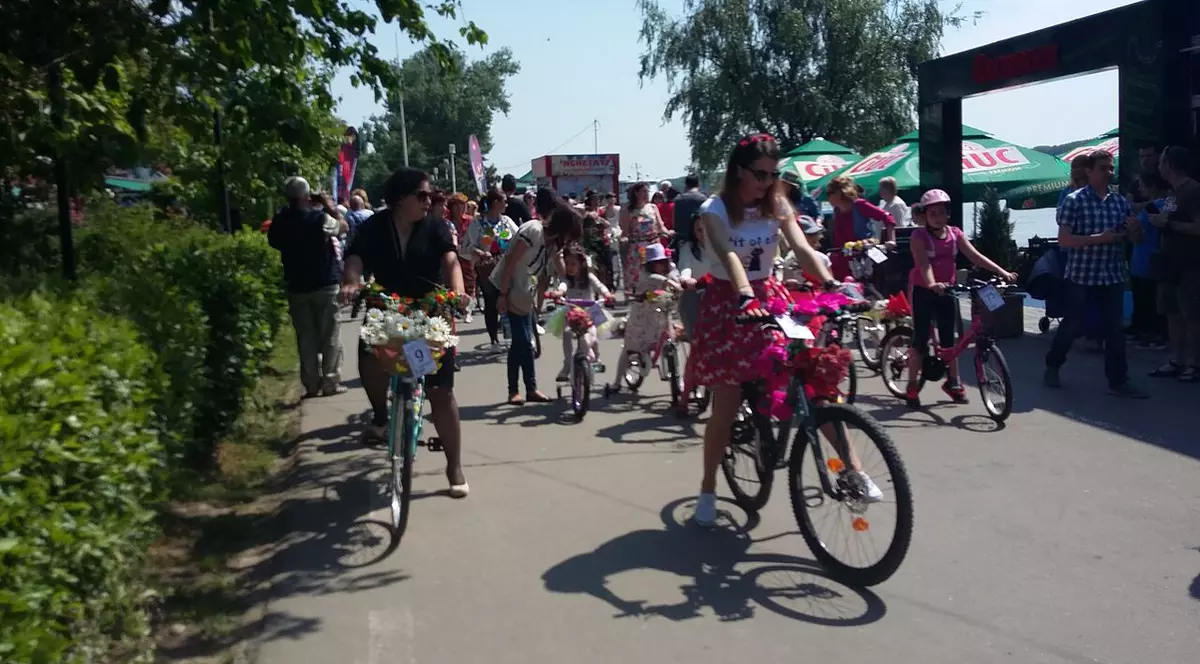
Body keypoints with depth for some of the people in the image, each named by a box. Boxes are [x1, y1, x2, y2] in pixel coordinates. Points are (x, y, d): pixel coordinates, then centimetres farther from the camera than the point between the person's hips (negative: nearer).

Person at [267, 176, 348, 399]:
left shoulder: (279, 221, -2)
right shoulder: (319, 217, -12)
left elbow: (274, 243, 11)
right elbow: (344, 227, 3)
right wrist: (331, 208, 14)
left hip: (296, 286, 3)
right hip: (325, 283, -3)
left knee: (305, 336, 8)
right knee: (329, 335, 5)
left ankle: (312, 384, 8)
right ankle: (330, 382, 4)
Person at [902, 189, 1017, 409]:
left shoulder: (955, 234, 1)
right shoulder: (919, 236, -13)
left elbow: (976, 256, -6)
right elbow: (923, 263, -28)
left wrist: (1002, 272, -17)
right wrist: (932, 284, -46)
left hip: (947, 290, 4)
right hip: (924, 291, -4)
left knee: (948, 338, 8)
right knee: (920, 338, -3)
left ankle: (953, 382, 23)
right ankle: (912, 387, 4)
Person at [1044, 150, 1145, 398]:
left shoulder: (1121, 202, 9)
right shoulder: (1074, 200, -6)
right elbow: (1063, 240, -11)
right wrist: (1099, 238, -21)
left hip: (1113, 276, 5)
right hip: (1081, 275, -4)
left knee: (1115, 329, 3)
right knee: (1073, 325, 5)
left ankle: (1118, 381, 8)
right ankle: (1052, 365, 27)